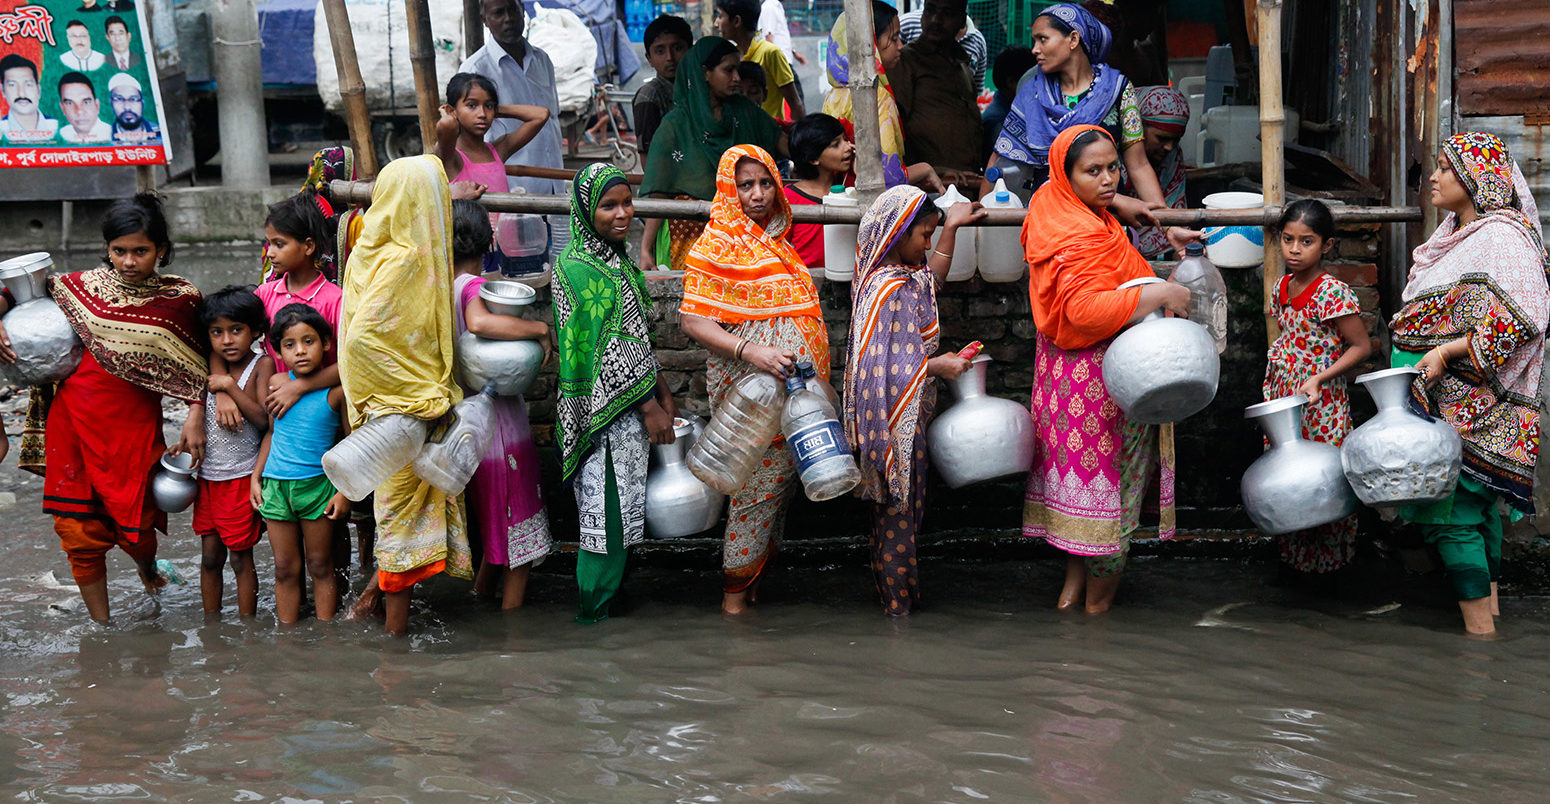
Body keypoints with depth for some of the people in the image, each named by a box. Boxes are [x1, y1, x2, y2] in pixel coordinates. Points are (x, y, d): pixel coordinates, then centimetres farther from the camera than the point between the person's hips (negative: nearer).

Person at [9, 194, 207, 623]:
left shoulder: (181, 298, -2)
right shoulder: (84, 286, 1)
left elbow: (196, 364, 5)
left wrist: (195, 415, -4)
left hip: (134, 424, -1)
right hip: (73, 418, 2)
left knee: (134, 524, 3)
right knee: (78, 529, 3)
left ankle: (147, 566, 42)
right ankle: (100, 626, 20)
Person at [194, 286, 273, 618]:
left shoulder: (262, 364, -8)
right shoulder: (211, 365, 6)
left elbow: (263, 419, -17)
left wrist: (230, 386, -20)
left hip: (241, 476, -5)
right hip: (207, 475, 5)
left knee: (241, 557, 3)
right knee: (209, 556, 13)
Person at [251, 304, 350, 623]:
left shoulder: (335, 391, -9)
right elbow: (271, 433, 12)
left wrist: (344, 491, -8)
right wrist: (255, 478, 10)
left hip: (317, 485, -3)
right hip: (275, 485, 3)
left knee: (320, 566, 9)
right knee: (285, 570, 11)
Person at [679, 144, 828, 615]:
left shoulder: (776, 241, 16)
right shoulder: (716, 244, -8)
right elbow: (693, 320, -14)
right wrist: (750, 351, -26)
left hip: (791, 384, 8)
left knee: (781, 482, 10)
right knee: (760, 485, -7)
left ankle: (757, 583, 20)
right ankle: (735, 597, 4)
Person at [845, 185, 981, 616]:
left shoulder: (906, 275, 7)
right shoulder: (888, 289, -23)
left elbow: (932, 278, 31)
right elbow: (880, 366, -26)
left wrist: (951, 228, 27)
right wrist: (936, 366, -24)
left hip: (908, 414, 10)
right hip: (895, 416, -10)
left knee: (901, 505, 17)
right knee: (900, 507, 0)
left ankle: (894, 592, 27)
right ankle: (899, 601, 11)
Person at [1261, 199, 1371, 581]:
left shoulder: (1332, 293, -16)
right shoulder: (1282, 287, 7)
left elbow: (1362, 346, -14)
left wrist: (1318, 379, -22)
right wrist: (1273, 386, 15)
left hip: (1320, 403, -7)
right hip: (1284, 399, 7)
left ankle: (1328, 560, 13)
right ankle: (1293, 554, 26)